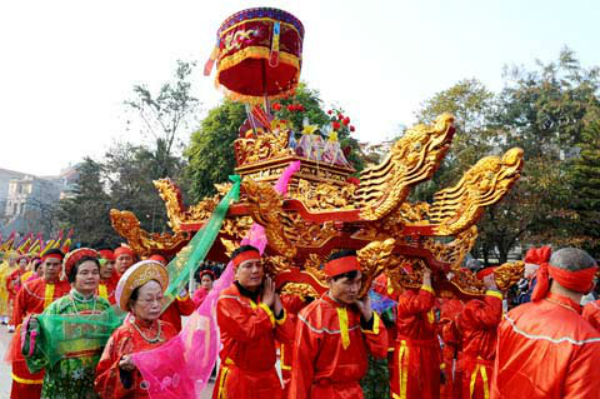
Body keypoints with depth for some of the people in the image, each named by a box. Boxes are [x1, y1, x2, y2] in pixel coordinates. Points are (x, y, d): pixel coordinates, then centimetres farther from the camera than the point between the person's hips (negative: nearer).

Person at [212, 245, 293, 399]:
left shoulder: (267, 296, 6)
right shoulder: (227, 299, -11)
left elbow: (286, 335, -1)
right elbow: (248, 332, -25)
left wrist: (276, 305, -13)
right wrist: (266, 305, -14)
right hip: (238, 379, -5)